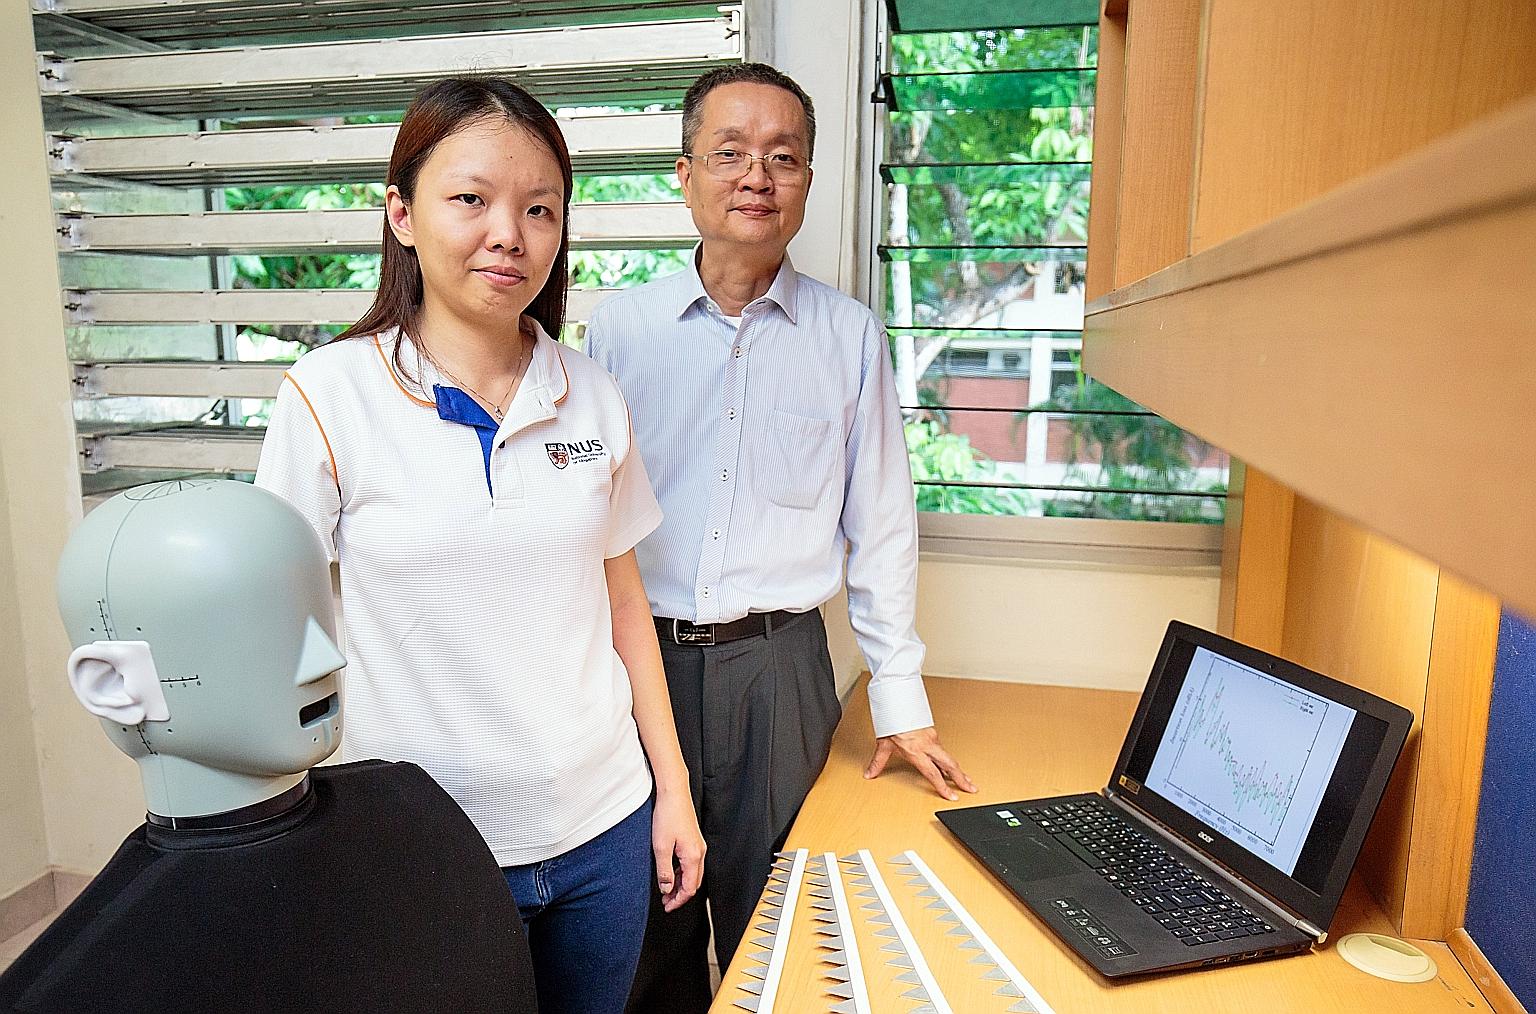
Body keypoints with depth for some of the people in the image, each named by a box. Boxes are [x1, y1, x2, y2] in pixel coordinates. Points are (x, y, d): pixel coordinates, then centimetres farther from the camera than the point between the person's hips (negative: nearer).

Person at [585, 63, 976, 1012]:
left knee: (767, 914, 12)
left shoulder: (851, 338, 0)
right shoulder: (619, 328, 0)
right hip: (641, 655, 1)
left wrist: (901, 694, 3)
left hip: (780, 664, 0)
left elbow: (881, 525, 3)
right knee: (646, 914, 15)